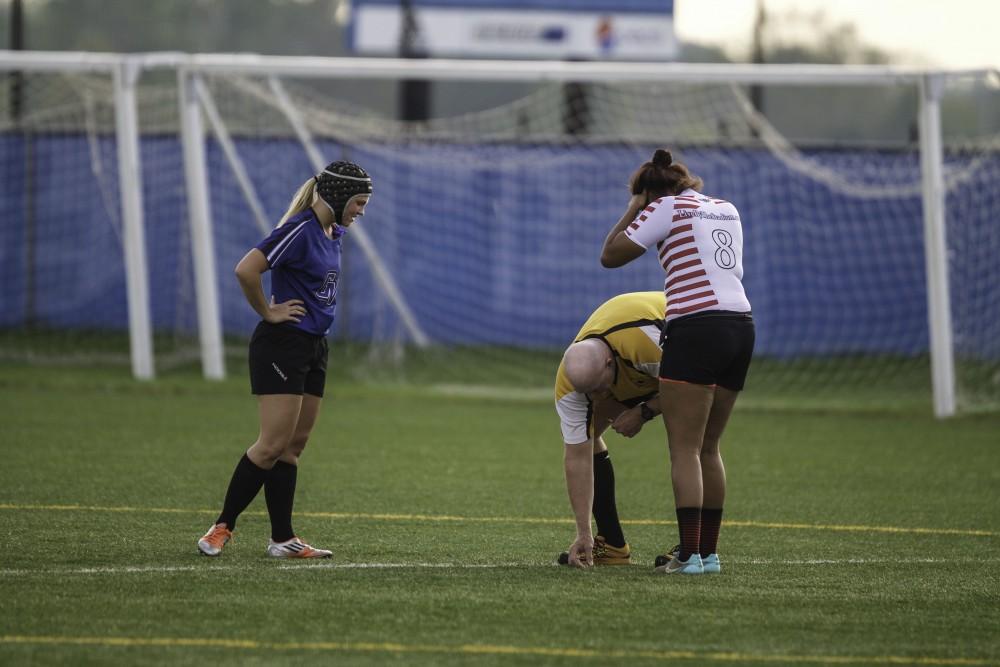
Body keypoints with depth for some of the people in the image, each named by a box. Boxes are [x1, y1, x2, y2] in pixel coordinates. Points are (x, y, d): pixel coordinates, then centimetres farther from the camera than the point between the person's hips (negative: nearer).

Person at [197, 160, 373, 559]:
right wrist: (267, 313, -15)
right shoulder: (299, 231, -18)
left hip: (314, 347, 9)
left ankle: (282, 540, 8)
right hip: (283, 345, -9)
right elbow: (246, 270, -27)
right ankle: (222, 527, 0)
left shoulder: (333, 234, 12)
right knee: (274, 444, -10)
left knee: (294, 446, 7)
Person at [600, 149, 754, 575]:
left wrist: (634, 206, 12)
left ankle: (690, 555, -14)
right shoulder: (726, 210, 19)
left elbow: (610, 255, 2)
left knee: (685, 450, -7)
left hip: (696, 330, -7)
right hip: (741, 326, 7)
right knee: (709, 448, 14)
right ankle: (708, 551, 14)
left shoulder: (666, 208, -1)